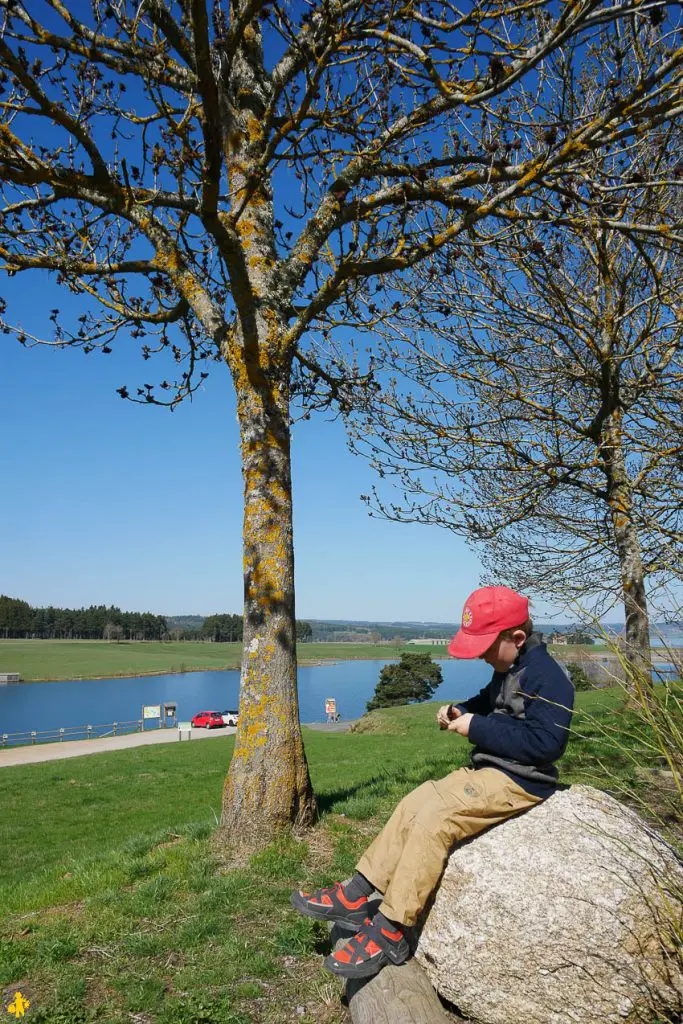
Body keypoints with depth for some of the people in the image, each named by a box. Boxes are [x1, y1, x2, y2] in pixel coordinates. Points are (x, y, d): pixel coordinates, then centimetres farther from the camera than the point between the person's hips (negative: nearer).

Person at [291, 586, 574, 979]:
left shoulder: (547, 676, -20)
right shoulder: (509, 670, 10)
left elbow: (544, 741, -28)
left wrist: (477, 728, -24)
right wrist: (461, 710, 3)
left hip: (517, 782, -10)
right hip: (487, 769, 10)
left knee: (433, 821, -22)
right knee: (413, 805, 1)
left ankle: (390, 932, -12)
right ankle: (358, 897, 7)